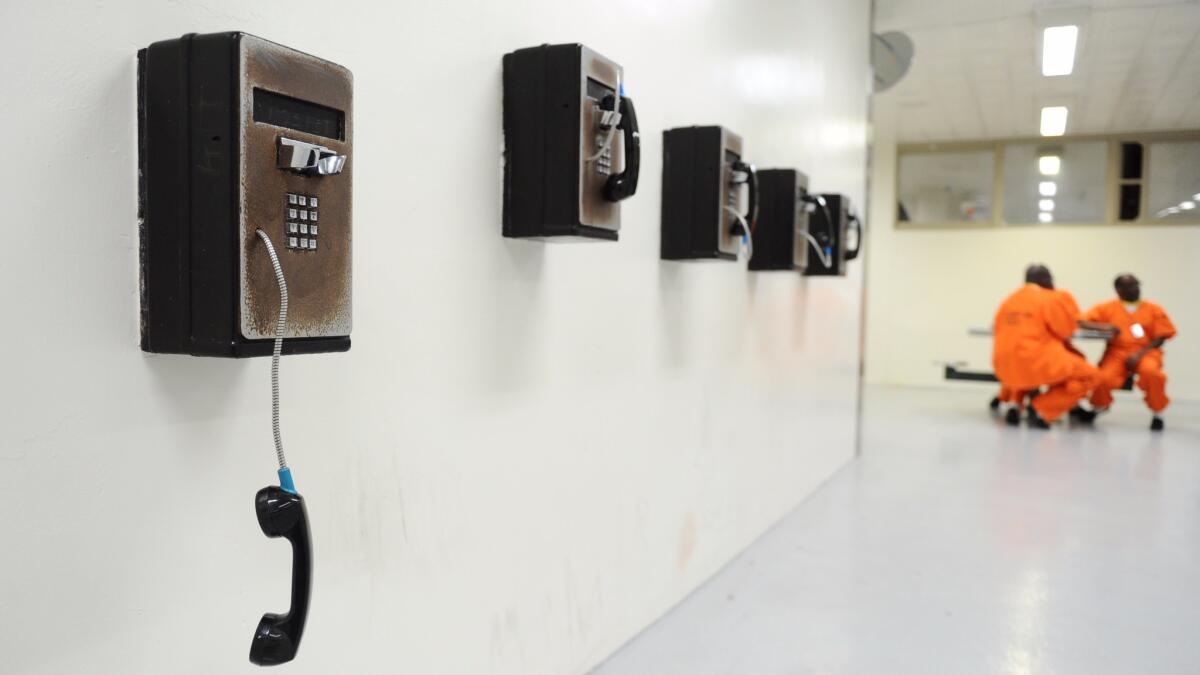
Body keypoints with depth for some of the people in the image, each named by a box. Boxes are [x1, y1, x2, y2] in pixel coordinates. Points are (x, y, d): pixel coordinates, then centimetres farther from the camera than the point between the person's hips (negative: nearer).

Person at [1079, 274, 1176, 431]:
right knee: (1103, 378, -31)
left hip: (1146, 352, 0)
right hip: (1117, 353, 0)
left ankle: (1157, 414, -9)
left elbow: (1160, 338, 3)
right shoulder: (1107, 308, 7)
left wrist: (1140, 354, -13)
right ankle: (1099, 406, 7)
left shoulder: (1154, 310, 8)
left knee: (1151, 371, -36)